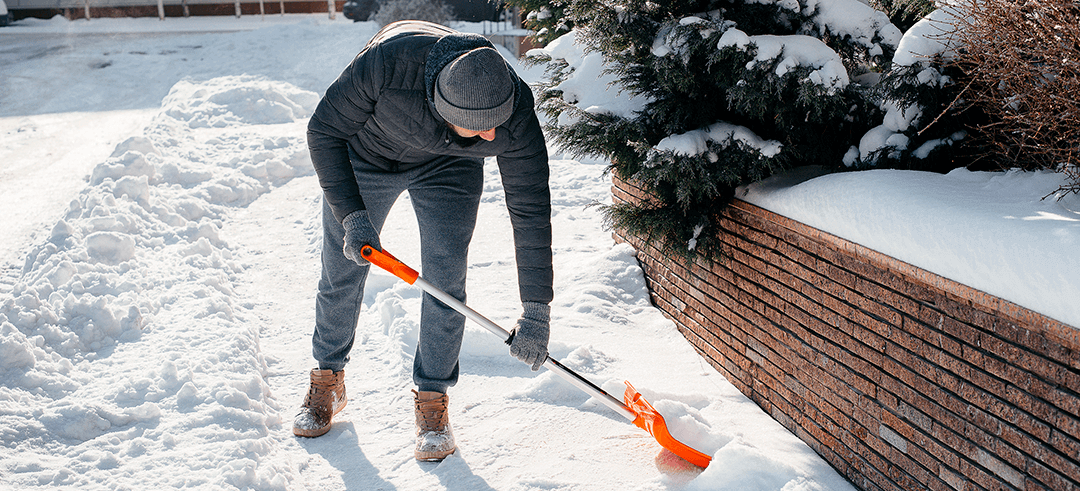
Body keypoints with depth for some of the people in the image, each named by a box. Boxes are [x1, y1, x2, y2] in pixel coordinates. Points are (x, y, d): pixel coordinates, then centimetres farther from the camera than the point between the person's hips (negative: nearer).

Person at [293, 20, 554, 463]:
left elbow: (531, 211, -26)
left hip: (447, 168, 0)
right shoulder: (389, 61, -42)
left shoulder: (516, 121, -35)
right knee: (341, 274, 6)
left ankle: (431, 399, 10)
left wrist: (536, 310, -23)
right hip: (364, 153, 0)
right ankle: (328, 380, 30)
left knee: (446, 281, -10)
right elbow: (323, 131, -25)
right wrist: (353, 216, -32)